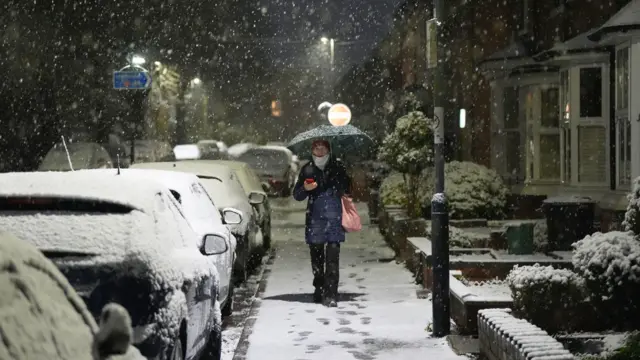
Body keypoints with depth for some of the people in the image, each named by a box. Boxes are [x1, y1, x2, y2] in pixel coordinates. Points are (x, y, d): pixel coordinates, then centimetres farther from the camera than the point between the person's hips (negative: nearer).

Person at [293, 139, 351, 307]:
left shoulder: (337, 167, 3)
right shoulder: (307, 170, 6)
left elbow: (347, 189, 18)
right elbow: (296, 195, 9)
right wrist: (305, 189, -9)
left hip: (334, 218, -2)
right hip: (315, 218, 2)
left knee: (332, 257, -10)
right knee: (316, 256, 12)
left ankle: (331, 294, -11)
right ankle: (319, 287, 30)